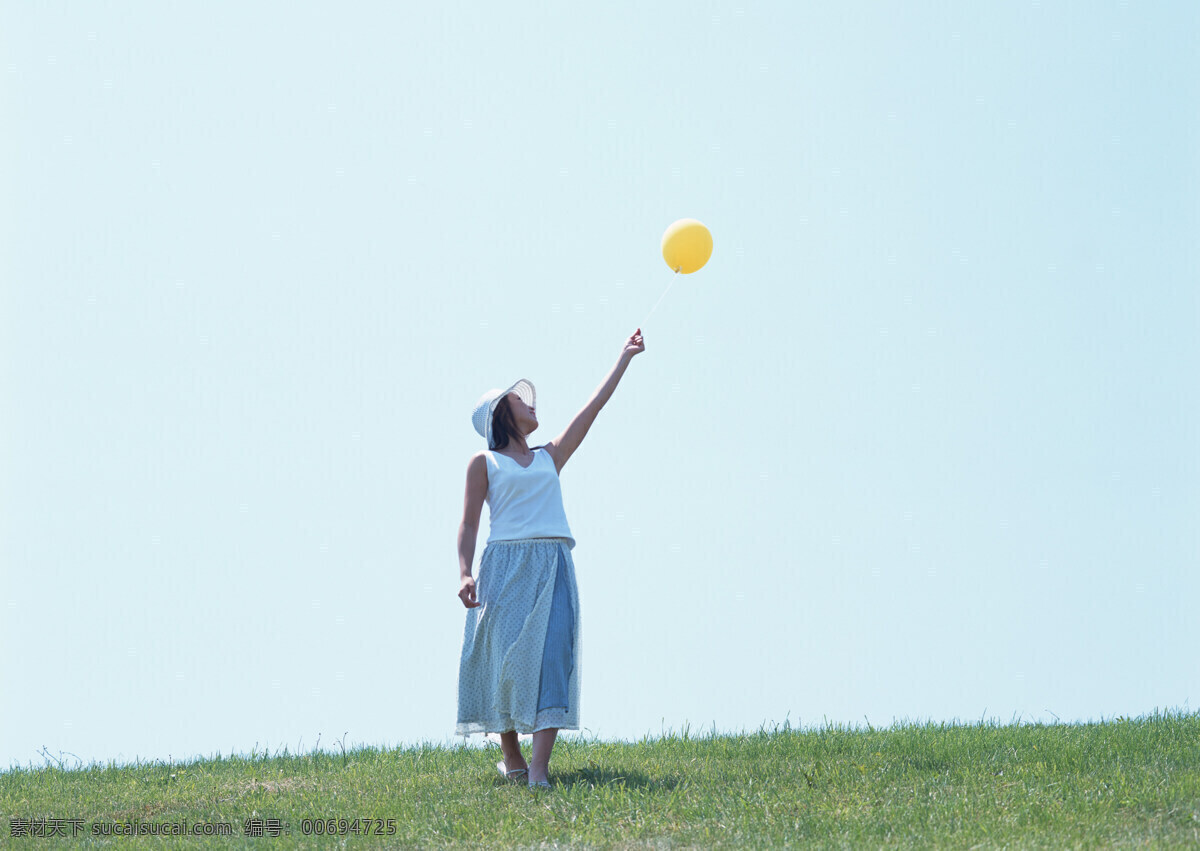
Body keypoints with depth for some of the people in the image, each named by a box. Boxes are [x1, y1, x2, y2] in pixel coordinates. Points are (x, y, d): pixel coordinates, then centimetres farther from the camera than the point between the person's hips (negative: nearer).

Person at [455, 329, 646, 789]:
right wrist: (464, 574, -10)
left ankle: (538, 769, -18)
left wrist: (624, 357, 23)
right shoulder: (484, 462, 9)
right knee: (505, 656, -1)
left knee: (552, 656, -11)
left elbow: (592, 407, 22)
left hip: (552, 568, 3)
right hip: (505, 566, -3)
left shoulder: (550, 457, 21)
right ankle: (510, 756, 16)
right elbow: (469, 522, 3)